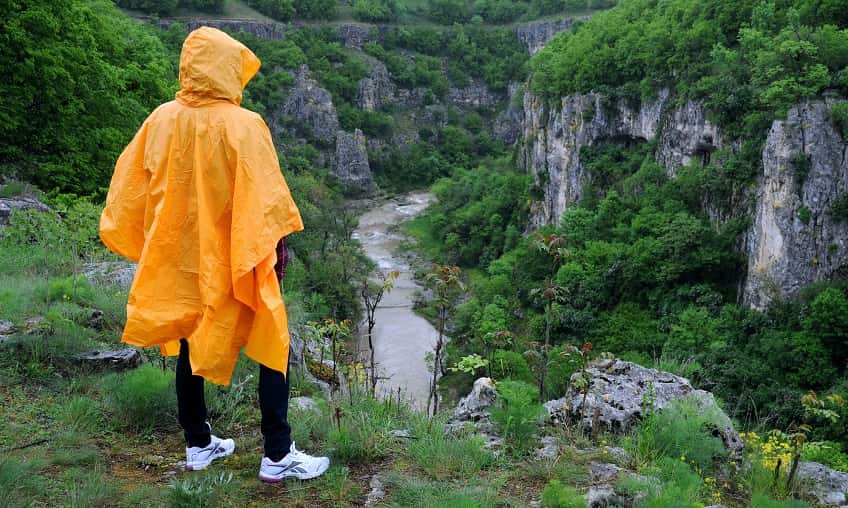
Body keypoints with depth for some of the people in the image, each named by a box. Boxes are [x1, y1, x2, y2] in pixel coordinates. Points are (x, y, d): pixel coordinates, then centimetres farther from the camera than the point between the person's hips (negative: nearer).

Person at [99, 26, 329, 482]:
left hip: (180, 258, 6)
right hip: (232, 261, -5)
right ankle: (277, 457, 8)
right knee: (274, 349, 5)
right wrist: (277, 243, -4)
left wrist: (150, 242, 18)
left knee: (190, 347, 18)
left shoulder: (161, 120, -2)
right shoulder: (241, 125, -17)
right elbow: (263, 196, -16)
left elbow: (132, 186, 7)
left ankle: (198, 445, 29)